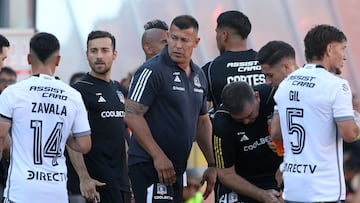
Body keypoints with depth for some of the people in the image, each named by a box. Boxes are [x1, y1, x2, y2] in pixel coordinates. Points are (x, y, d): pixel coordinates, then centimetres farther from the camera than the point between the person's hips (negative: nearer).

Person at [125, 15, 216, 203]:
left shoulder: (198, 76, 14)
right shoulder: (152, 71, -11)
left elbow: (202, 121, 24)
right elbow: (132, 116, -16)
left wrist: (212, 165, 17)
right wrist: (158, 157, -19)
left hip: (177, 168, 8)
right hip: (148, 165, -8)